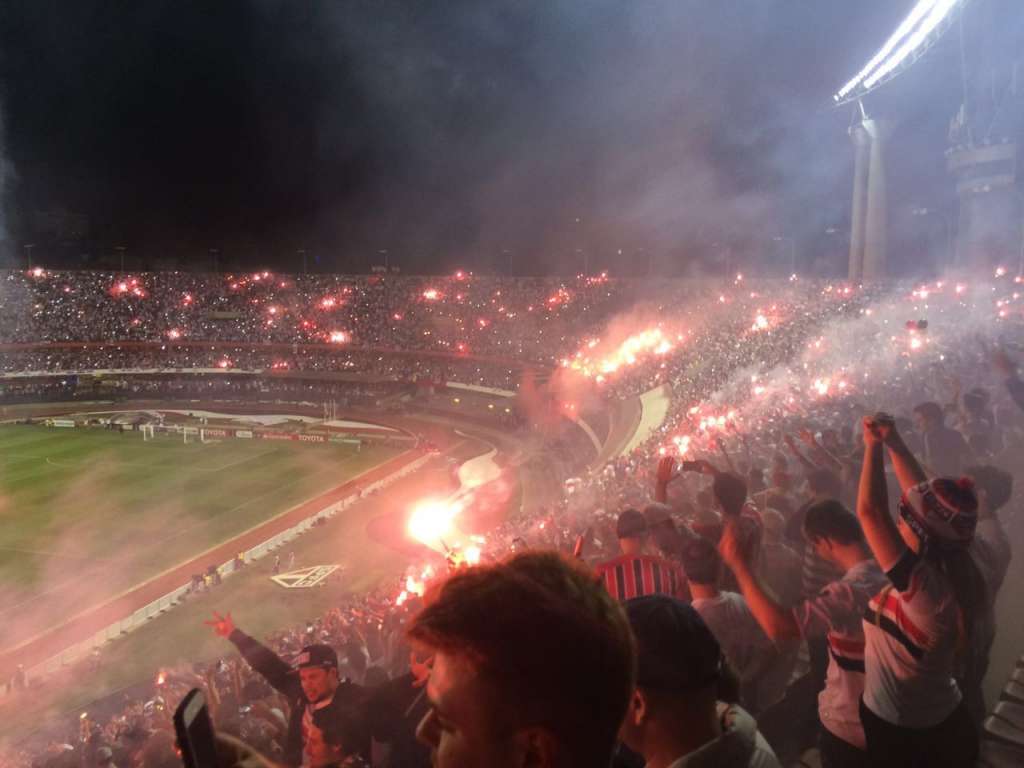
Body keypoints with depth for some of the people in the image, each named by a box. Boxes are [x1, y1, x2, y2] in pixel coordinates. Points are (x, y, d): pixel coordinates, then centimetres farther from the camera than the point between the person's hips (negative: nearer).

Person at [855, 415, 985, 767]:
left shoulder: (920, 584, -33)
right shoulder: (956, 572, -12)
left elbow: (869, 510, -34)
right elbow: (923, 497, -3)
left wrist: (874, 446, -24)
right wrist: (893, 442, -4)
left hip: (897, 730, -7)